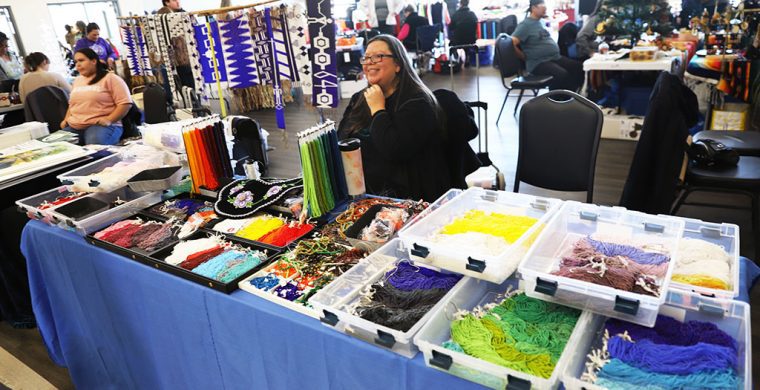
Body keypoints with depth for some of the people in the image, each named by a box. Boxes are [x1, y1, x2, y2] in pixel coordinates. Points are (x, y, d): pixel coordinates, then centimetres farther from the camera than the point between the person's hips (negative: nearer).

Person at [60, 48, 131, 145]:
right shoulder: (77, 80, 24)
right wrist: (66, 119, 18)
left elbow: (125, 103, -8)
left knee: (95, 145, -38)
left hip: (100, 125, -6)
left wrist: (109, 120, -17)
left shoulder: (110, 78, 1)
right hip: (74, 127, 7)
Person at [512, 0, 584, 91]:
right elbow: (511, 43, -20)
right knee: (562, 75, -31)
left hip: (555, 58, 9)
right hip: (539, 63, -9)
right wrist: (526, 57, -12)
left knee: (579, 67, -2)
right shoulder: (526, 24, -10)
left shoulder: (540, 22, 17)